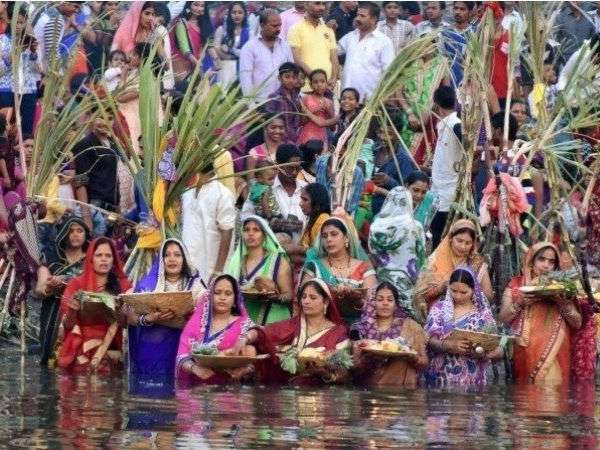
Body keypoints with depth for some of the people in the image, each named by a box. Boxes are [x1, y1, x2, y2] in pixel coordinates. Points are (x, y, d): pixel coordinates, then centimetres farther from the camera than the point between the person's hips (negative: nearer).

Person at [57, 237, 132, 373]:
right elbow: (67, 324, 5)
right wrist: (73, 310, -16)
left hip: (111, 350, 0)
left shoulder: (123, 285, 9)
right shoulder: (77, 284, 7)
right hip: (82, 351, 0)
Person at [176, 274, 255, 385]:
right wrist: (194, 368, -18)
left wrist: (241, 370, -23)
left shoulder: (244, 325, 7)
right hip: (197, 388, 2)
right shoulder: (196, 323, 12)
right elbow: (182, 356, 3)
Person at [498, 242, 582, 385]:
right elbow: (502, 320, 2)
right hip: (523, 353, 0)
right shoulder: (516, 284, 9)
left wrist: (563, 304, -10)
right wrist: (519, 303, -13)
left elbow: (577, 324, 6)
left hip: (553, 355, 0)